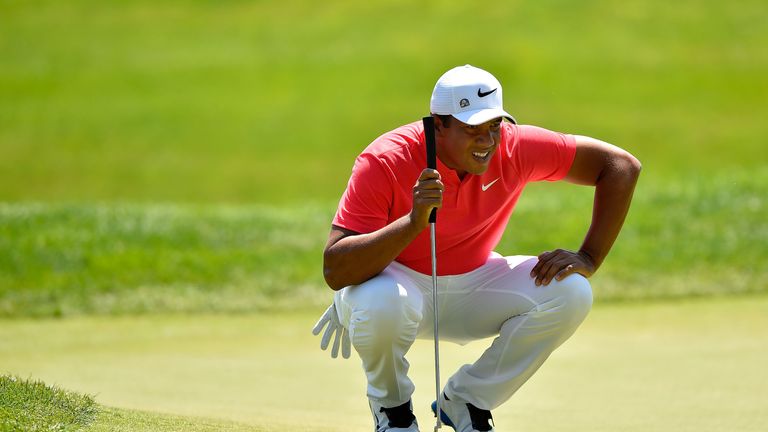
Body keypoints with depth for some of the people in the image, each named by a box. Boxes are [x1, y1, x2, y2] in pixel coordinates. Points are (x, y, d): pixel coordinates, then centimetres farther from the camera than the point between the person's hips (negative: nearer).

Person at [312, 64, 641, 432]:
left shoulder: (515, 148, -17)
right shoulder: (384, 163, -27)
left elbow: (622, 166, -8)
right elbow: (334, 272, -34)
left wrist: (588, 259, -17)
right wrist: (414, 223, -47)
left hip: (474, 285, 4)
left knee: (569, 293, -20)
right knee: (383, 302, -40)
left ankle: (464, 401, 0)